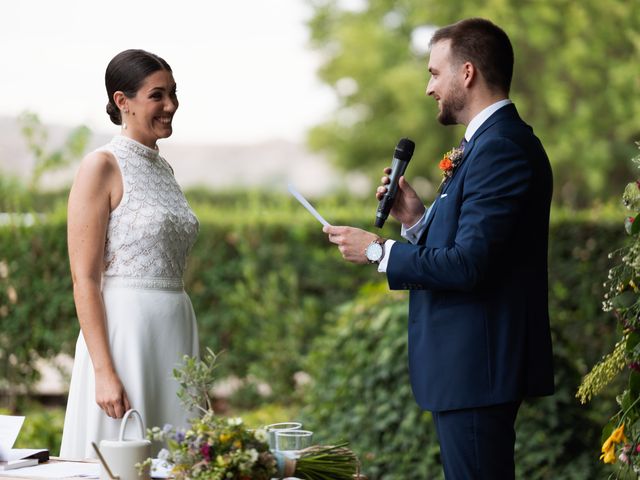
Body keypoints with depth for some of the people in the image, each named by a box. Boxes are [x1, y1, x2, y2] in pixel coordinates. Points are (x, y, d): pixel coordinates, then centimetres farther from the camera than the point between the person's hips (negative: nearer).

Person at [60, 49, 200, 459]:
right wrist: (104, 372, -20)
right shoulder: (102, 167, -8)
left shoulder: (163, 168, 15)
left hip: (176, 333, 8)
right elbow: (84, 280, -13)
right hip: (126, 331, -8)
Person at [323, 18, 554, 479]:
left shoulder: (501, 148, -18)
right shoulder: (497, 142, 15)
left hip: (477, 368, -11)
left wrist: (379, 251, -15)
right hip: (476, 361, 11)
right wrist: (418, 220, 5)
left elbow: (469, 264, -25)